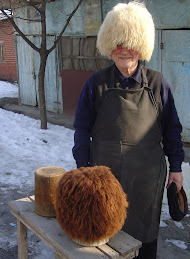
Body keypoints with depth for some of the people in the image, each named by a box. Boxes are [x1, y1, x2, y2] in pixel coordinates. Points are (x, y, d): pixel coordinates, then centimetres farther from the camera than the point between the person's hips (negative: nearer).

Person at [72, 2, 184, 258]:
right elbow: (82, 128, 3)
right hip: (104, 174, 0)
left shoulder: (157, 83, 0)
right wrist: (82, 166, 1)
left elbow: (171, 129, 5)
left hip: (146, 177, 0)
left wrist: (176, 167, 5)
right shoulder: (97, 83, -1)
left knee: (144, 233, 15)